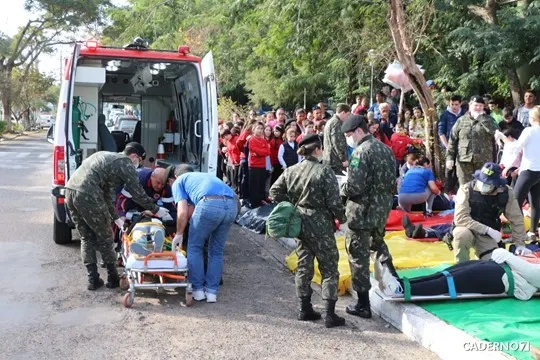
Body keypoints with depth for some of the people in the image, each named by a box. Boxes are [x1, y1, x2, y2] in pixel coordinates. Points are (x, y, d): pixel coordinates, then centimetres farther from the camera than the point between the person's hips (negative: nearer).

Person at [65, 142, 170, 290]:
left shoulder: (108, 157, 29)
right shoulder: (126, 164, 4)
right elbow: (138, 195, 5)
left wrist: (115, 217, 34)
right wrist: (156, 210, 19)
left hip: (70, 190, 8)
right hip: (87, 195, -8)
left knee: (87, 238, 17)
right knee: (105, 238, 8)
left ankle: (93, 280, 20)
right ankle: (113, 279, 19)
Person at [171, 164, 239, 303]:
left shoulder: (178, 181, 24)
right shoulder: (206, 175, 41)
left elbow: (183, 212, 11)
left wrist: (179, 234, 23)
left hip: (210, 204, -5)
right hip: (233, 205, 5)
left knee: (195, 247, 15)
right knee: (217, 251, 20)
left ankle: (198, 290, 19)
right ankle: (212, 291, 21)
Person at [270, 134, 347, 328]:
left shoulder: (291, 170, 2)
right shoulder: (324, 171, -16)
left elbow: (274, 191, 6)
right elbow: (334, 201, -16)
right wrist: (342, 217, 0)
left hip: (300, 223, 6)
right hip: (320, 225, -6)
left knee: (304, 265, 16)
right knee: (329, 268, 4)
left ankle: (305, 309, 23)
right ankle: (330, 315, 4)